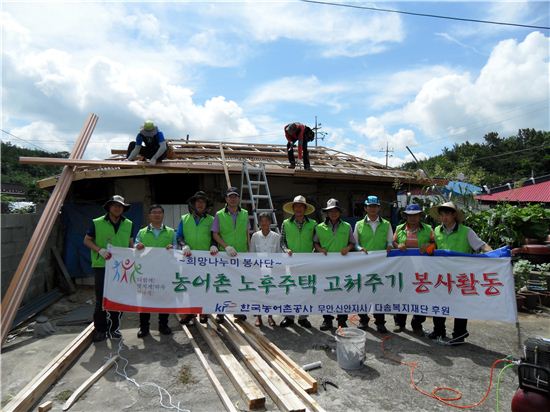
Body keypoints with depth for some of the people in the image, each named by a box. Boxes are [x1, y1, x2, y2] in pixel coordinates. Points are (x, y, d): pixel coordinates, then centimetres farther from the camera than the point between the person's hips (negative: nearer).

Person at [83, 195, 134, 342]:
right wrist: (100, 250, -14)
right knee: (101, 299, 0)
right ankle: (99, 329, 15)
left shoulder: (128, 224, 8)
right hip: (101, 266, -3)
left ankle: (114, 327, 22)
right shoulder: (97, 223, -2)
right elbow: (87, 240, 2)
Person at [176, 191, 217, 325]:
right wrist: (184, 246, -13)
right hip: (188, 258, 0)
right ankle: (186, 313, 8)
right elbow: (178, 237, 6)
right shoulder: (184, 219, 13)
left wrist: (213, 246, -12)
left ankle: (203, 313, 13)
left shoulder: (211, 220, 12)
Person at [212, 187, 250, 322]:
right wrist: (226, 246, -13)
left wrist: (249, 250, 7)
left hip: (242, 254, 2)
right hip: (225, 254, -2)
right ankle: (220, 313, 16)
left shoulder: (245, 214, 8)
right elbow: (215, 234, -1)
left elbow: (247, 234, 13)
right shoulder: (219, 215, 0)